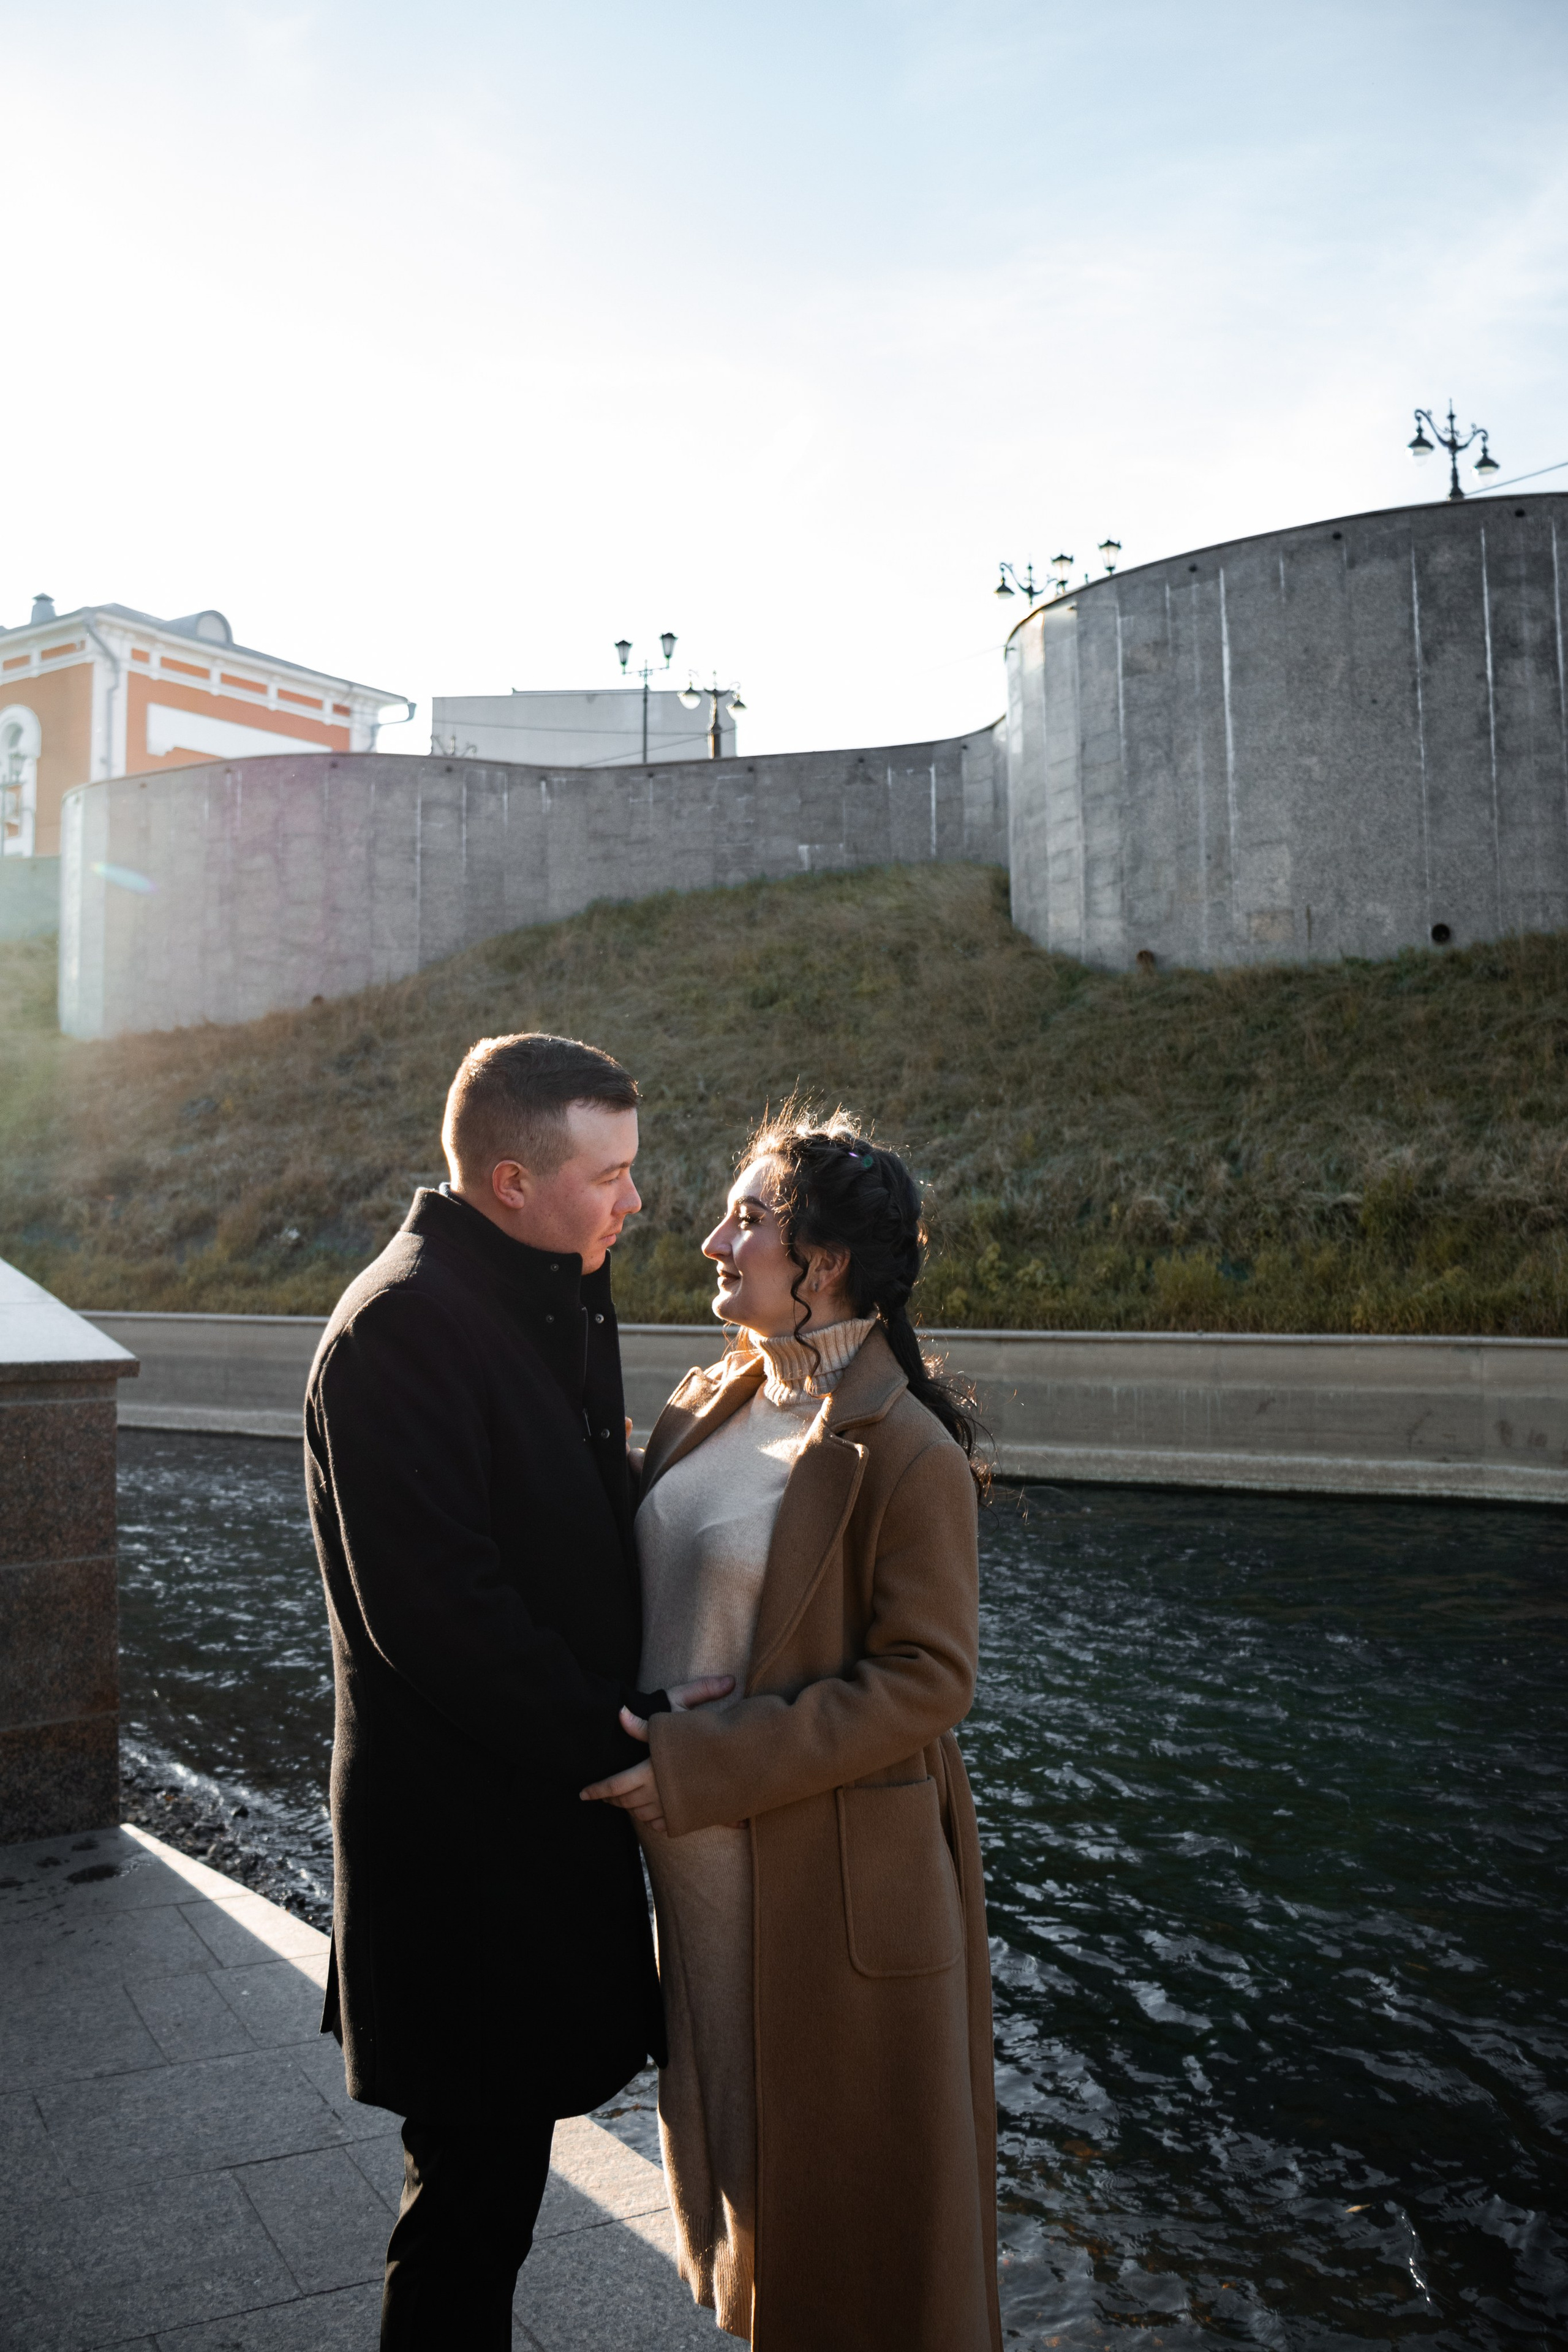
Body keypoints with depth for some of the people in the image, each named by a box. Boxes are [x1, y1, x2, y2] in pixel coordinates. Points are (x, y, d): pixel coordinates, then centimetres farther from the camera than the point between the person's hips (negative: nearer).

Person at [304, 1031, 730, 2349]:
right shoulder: (401, 1327, -21)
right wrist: (618, 1733, -18)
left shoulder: (558, 1301, 9)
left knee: (494, 2166, 21)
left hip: (541, 1797, 9)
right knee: (476, 2180, 8)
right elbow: (439, 1615, -25)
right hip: (463, 1832, -9)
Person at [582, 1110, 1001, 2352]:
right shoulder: (705, 1410, 3)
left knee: (844, 2196, 13)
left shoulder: (905, 1455, -20)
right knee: (736, 2136, 25)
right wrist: (644, 1755, 1)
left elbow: (927, 1680, -21)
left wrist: (703, 1769, -22)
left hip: (833, 1887, -7)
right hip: (702, 1869, 7)